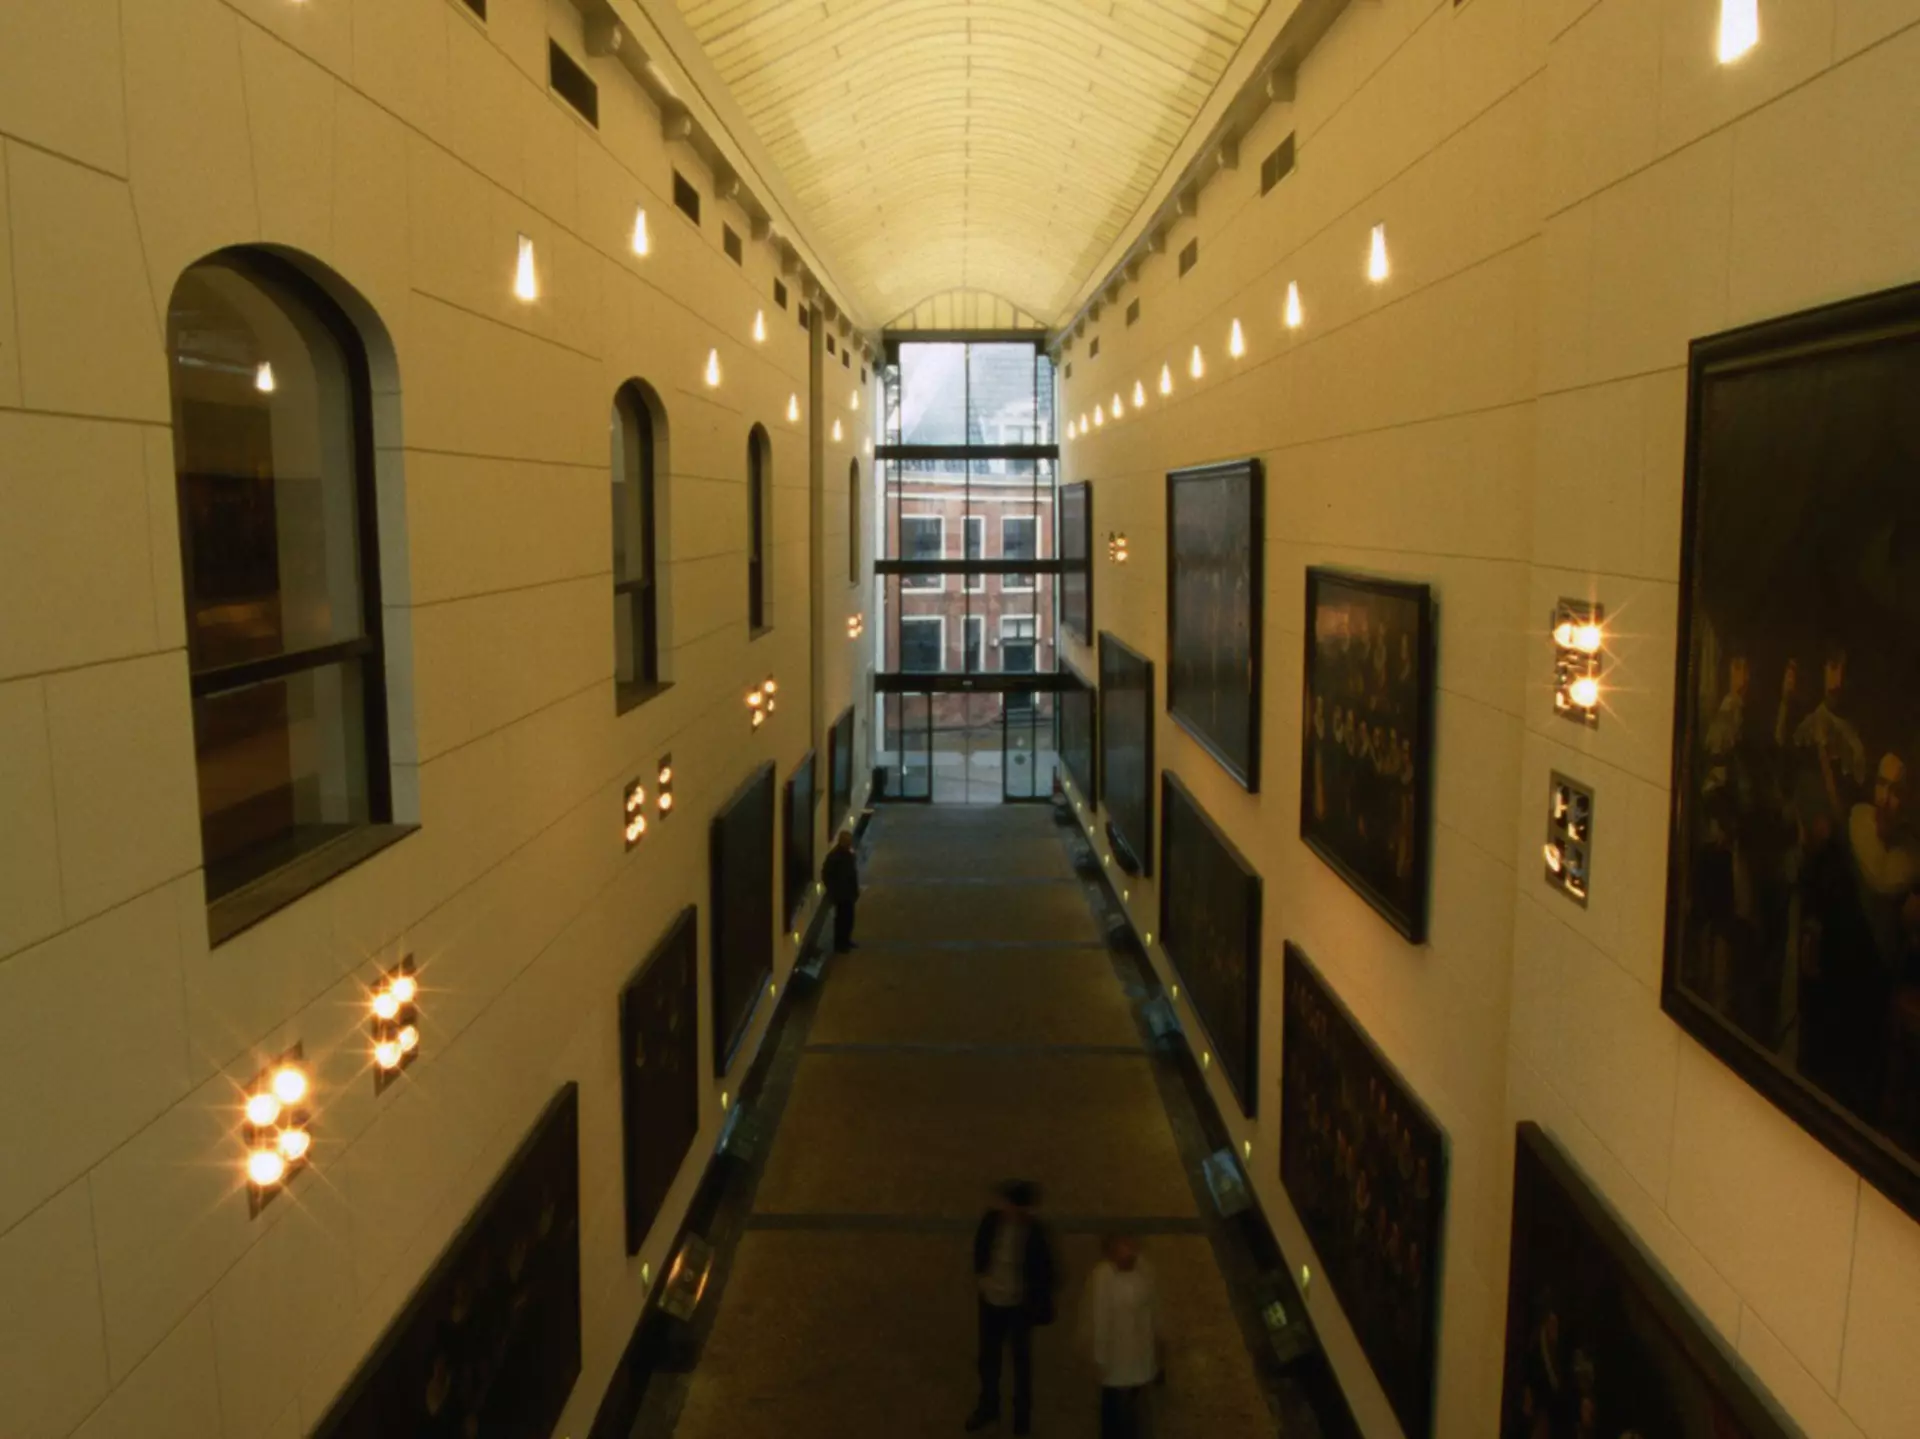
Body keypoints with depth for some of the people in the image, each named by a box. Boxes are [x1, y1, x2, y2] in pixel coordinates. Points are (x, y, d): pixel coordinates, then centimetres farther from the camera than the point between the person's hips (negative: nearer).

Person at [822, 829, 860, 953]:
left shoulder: (848, 854, 9)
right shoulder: (835, 856, -18)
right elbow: (826, 874, -18)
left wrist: (855, 890, 14)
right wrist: (833, 890, -16)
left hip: (848, 893, 8)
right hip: (841, 894, -8)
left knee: (848, 917, 15)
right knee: (842, 917, -4)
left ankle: (845, 941, 27)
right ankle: (839, 944, 4)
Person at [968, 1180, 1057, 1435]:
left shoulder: (1035, 1232, -22)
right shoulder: (991, 1219, -15)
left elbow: (1044, 1270, -10)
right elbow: (980, 1247, 4)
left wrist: (1037, 1303, -13)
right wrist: (979, 1276, -2)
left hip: (1019, 1304, -3)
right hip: (991, 1299, 3)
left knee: (1021, 1358, 15)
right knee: (988, 1356, 18)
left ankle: (1022, 1413, 35)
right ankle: (988, 1407, 40)